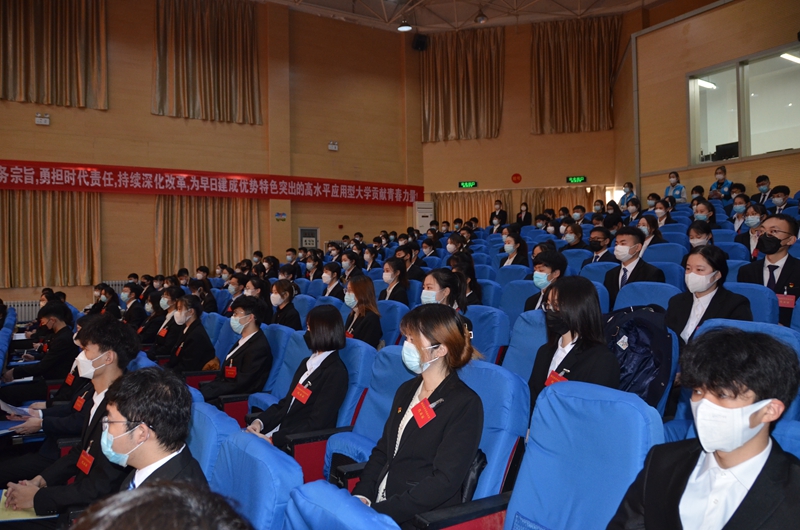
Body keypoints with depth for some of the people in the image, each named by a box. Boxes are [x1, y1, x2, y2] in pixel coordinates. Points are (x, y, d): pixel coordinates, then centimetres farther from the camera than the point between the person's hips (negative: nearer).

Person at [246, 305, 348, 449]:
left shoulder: (335, 373, -13)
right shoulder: (307, 363, 15)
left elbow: (316, 424, -17)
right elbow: (286, 403, 14)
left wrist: (273, 439, -20)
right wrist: (259, 421, -3)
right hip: (279, 428, 8)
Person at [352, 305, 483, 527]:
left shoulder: (465, 405, -11)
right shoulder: (406, 390, 12)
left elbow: (444, 481, -16)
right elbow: (383, 449, 13)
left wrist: (380, 512, -19)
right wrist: (362, 494, -4)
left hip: (417, 517, -6)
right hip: (376, 503, 7)